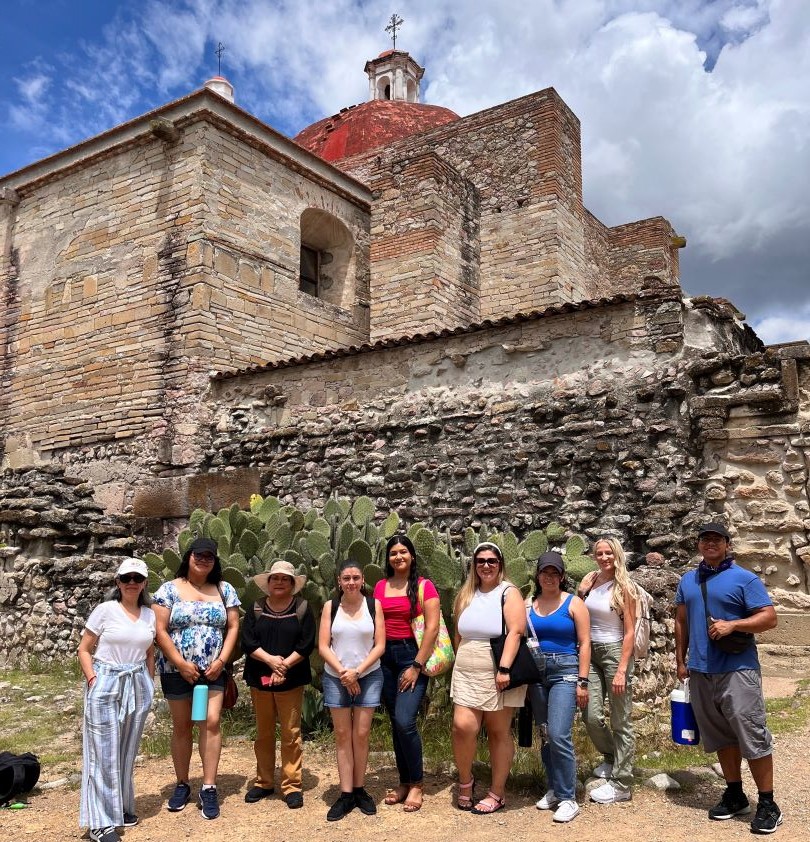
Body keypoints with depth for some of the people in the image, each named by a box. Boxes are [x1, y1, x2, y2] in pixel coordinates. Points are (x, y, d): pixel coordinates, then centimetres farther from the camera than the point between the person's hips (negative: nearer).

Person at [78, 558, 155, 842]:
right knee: (105, 752, -1)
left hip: (138, 686, 4)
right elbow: (84, 649, -3)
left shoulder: (150, 615, 6)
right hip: (106, 684, -4)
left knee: (128, 751, 13)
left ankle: (122, 807, 29)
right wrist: (92, 680, -11)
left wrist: (150, 685, 12)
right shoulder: (105, 610, -7)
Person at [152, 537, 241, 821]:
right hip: (177, 670, -1)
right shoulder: (169, 589, -3)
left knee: (211, 723, -8)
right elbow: (160, 631, -7)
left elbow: (233, 627, 4)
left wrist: (221, 661, -8)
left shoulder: (224, 590, 5)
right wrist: (181, 664, -13)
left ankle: (208, 789, 0)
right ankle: (182, 785, 24)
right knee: (181, 726, 10)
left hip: (213, 670, 1)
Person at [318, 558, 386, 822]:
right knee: (342, 736, 4)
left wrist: (356, 672, -12)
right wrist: (343, 673, -12)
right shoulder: (330, 607, 0)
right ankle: (346, 795, 10)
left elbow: (380, 645, -4)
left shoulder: (373, 605, -2)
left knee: (361, 734, 3)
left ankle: (359, 790, 17)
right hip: (335, 677, 1)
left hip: (368, 676, 0)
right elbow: (323, 646, -2)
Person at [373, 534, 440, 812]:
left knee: (405, 721, -14)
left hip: (413, 655, -4)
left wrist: (417, 666, -12)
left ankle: (416, 784, 4)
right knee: (396, 723, 10)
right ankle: (404, 782, 23)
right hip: (386, 657, 5)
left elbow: (432, 628, -9)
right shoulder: (380, 587, 8)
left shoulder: (424, 586, -5)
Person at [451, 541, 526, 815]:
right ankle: (465, 781, 15)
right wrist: (460, 662, 14)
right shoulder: (466, 595, 12)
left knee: (499, 732, 5)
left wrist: (504, 669, -21)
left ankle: (497, 793, 18)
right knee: (463, 726, -9)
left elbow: (515, 632, -14)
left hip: (498, 675, -3)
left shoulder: (508, 593, -4)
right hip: (467, 674, 4)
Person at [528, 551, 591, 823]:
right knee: (545, 736, 11)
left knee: (559, 735, -13)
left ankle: (568, 798, -2)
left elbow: (584, 643, -4)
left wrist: (582, 682, -9)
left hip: (565, 671, -4)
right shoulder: (530, 604, 8)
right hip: (536, 671, 4)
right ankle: (553, 790, 25)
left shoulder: (574, 603, -2)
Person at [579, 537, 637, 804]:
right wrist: (581, 593, -5)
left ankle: (621, 785, 11)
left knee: (621, 721, 2)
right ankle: (611, 756, 33)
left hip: (615, 652, -5)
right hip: (591, 652, 5)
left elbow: (630, 632, -10)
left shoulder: (624, 587, -8)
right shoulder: (589, 580, 5)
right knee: (591, 716, 4)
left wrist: (622, 670, -16)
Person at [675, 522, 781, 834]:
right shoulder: (688, 580, 12)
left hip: (738, 669, -5)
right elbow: (681, 621, 17)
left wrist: (732, 625, -20)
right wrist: (681, 660, 13)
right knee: (720, 735, 13)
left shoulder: (744, 578, -4)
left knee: (752, 735, -3)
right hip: (701, 671, 5)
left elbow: (769, 617, -8)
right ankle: (735, 795, 27)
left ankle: (768, 804, 9)